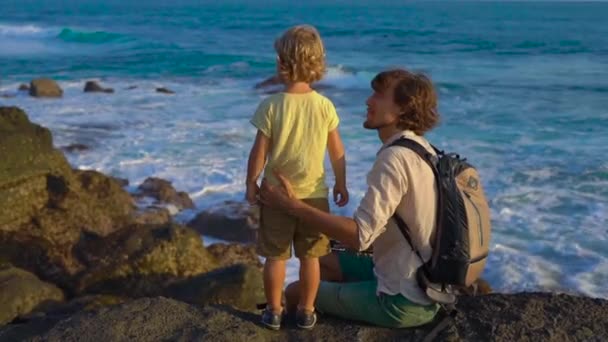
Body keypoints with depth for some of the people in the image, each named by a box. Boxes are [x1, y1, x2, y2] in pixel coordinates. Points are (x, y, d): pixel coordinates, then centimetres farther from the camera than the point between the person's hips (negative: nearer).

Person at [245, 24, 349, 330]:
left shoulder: (270, 106, -13)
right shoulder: (325, 106, -7)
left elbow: (259, 152, -10)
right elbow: (337, 152, 0)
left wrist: (251, 184, 4)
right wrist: (341, 184, 13)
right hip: (314, 195, 2)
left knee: (275, 257, 12)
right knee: (310, 257, 13)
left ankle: (274, 311, 21)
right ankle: (306, 312, 22)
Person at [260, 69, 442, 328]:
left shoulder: (394, 158, -24)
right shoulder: (421, 149, 5)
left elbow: (360, 235, -31)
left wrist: (291, 205, -28)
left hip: (402, 300, -8)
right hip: (423, 286, 8)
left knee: (296, 292, 8)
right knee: (323, 262, 22)